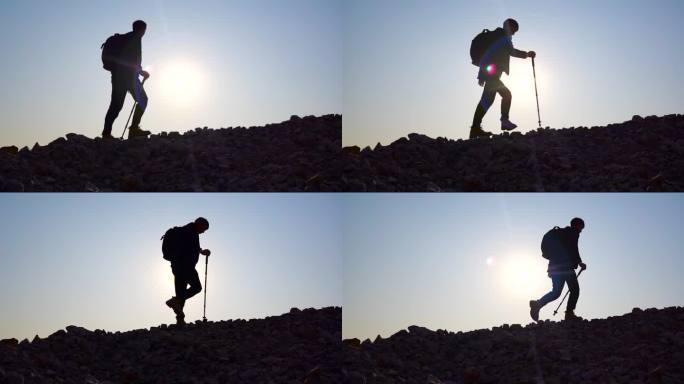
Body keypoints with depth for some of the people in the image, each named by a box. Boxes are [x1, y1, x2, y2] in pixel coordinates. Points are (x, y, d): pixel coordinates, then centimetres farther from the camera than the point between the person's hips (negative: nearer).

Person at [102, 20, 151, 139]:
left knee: (116, 104, 4)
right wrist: (140, 71, -2)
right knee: (142, 100, 3)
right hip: (129, 75, -8)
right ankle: (134, 128, -7)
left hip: (117, 75, 8)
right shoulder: (135, 38, -4)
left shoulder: (123, 38, 21)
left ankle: (106, 132, -4)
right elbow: (135, 59, -15)